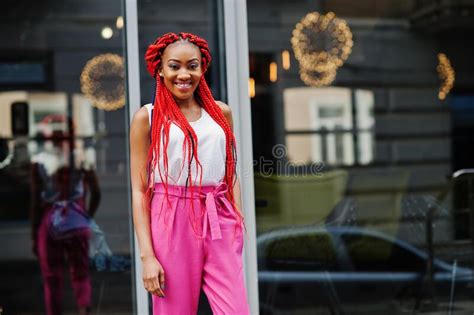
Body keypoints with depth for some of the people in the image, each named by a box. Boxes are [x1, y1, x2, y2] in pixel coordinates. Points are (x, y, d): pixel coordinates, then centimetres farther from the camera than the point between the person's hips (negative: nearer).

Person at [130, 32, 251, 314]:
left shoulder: (221, 112, 11)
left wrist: (239, 223, 3)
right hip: (172, 225, -2)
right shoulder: (147, 117, 1)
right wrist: (147, 255, -9)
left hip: (220, 225, 3)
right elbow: (139, 190, -2)